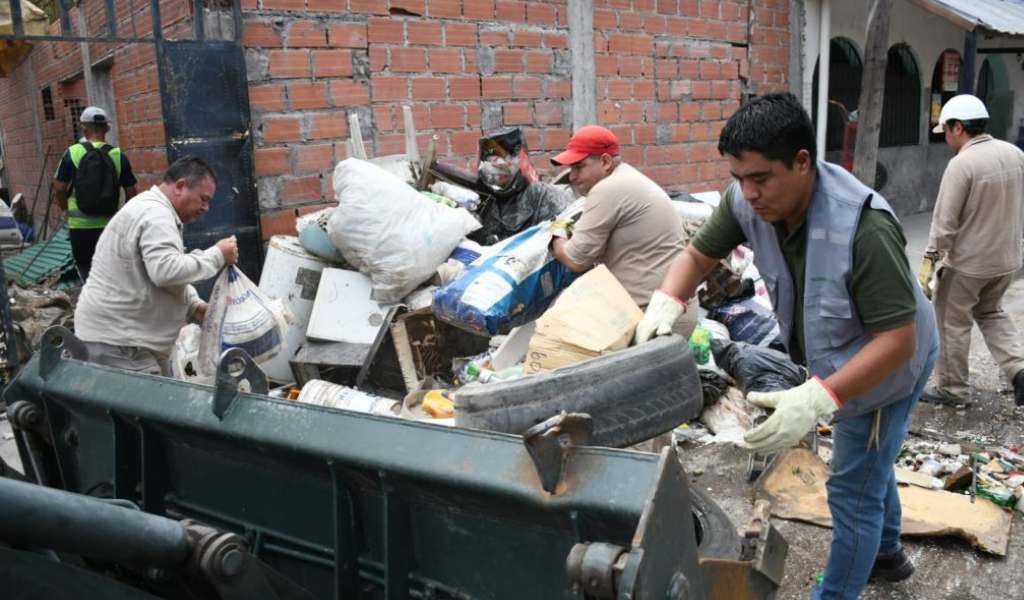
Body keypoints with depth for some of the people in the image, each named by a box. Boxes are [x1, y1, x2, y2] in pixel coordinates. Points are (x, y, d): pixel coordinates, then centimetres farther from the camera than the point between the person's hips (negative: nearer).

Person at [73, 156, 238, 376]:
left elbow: (165, 272, 22)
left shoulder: (152, 210, 17)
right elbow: (167, 271, -33)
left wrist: (194, 305, 7)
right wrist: (216, 256, -22)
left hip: (123, 334, 11)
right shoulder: (155, 214, -18)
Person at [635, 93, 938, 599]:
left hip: (888, 362, -7)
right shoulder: (747, 201, -22)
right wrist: (665, 302, -29)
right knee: (869, 464, 29)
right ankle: (886, 553, 55)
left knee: (852, 491, 1)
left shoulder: (863, 228, -40)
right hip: (840, 359, 8)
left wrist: (818, 398, -49)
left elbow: (898, 339, -38)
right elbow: (698, 254, -8)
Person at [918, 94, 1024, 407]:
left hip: (966, 262, -7)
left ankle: (951, 388, 19)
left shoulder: (961, 164, -20)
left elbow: (945, 222, -20)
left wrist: (929, 260, -13)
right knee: (990, 313, 26)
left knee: (952, 322, 8)